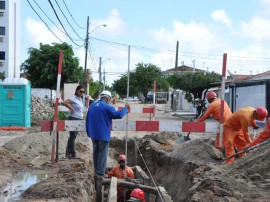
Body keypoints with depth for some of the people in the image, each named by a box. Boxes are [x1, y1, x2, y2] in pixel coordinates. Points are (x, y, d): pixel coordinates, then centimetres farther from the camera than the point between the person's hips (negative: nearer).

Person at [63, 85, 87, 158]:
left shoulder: (80, 99, 15)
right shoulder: (73, 98, -11)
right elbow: (64, 103, -26)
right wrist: (71, 108, -21)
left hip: (79, 119, 9)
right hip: (73, 119, -9)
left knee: (72, 137, 13)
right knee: (72, 136, -6)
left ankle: (68, 153, 21)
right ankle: (73, 154, -3)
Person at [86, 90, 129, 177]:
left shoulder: (92, 106, 11)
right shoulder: (107, 107, -14)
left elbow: (87, 120, 15)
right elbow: (118, 115, -16)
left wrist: (89, 132, 20)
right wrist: (125, 108, 0)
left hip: (93, 134, 7)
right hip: (103, 135, -7)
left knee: (95, 152, 16)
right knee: (102, 153, 1)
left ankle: (96, 171, 25)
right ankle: (101, 172, 3)